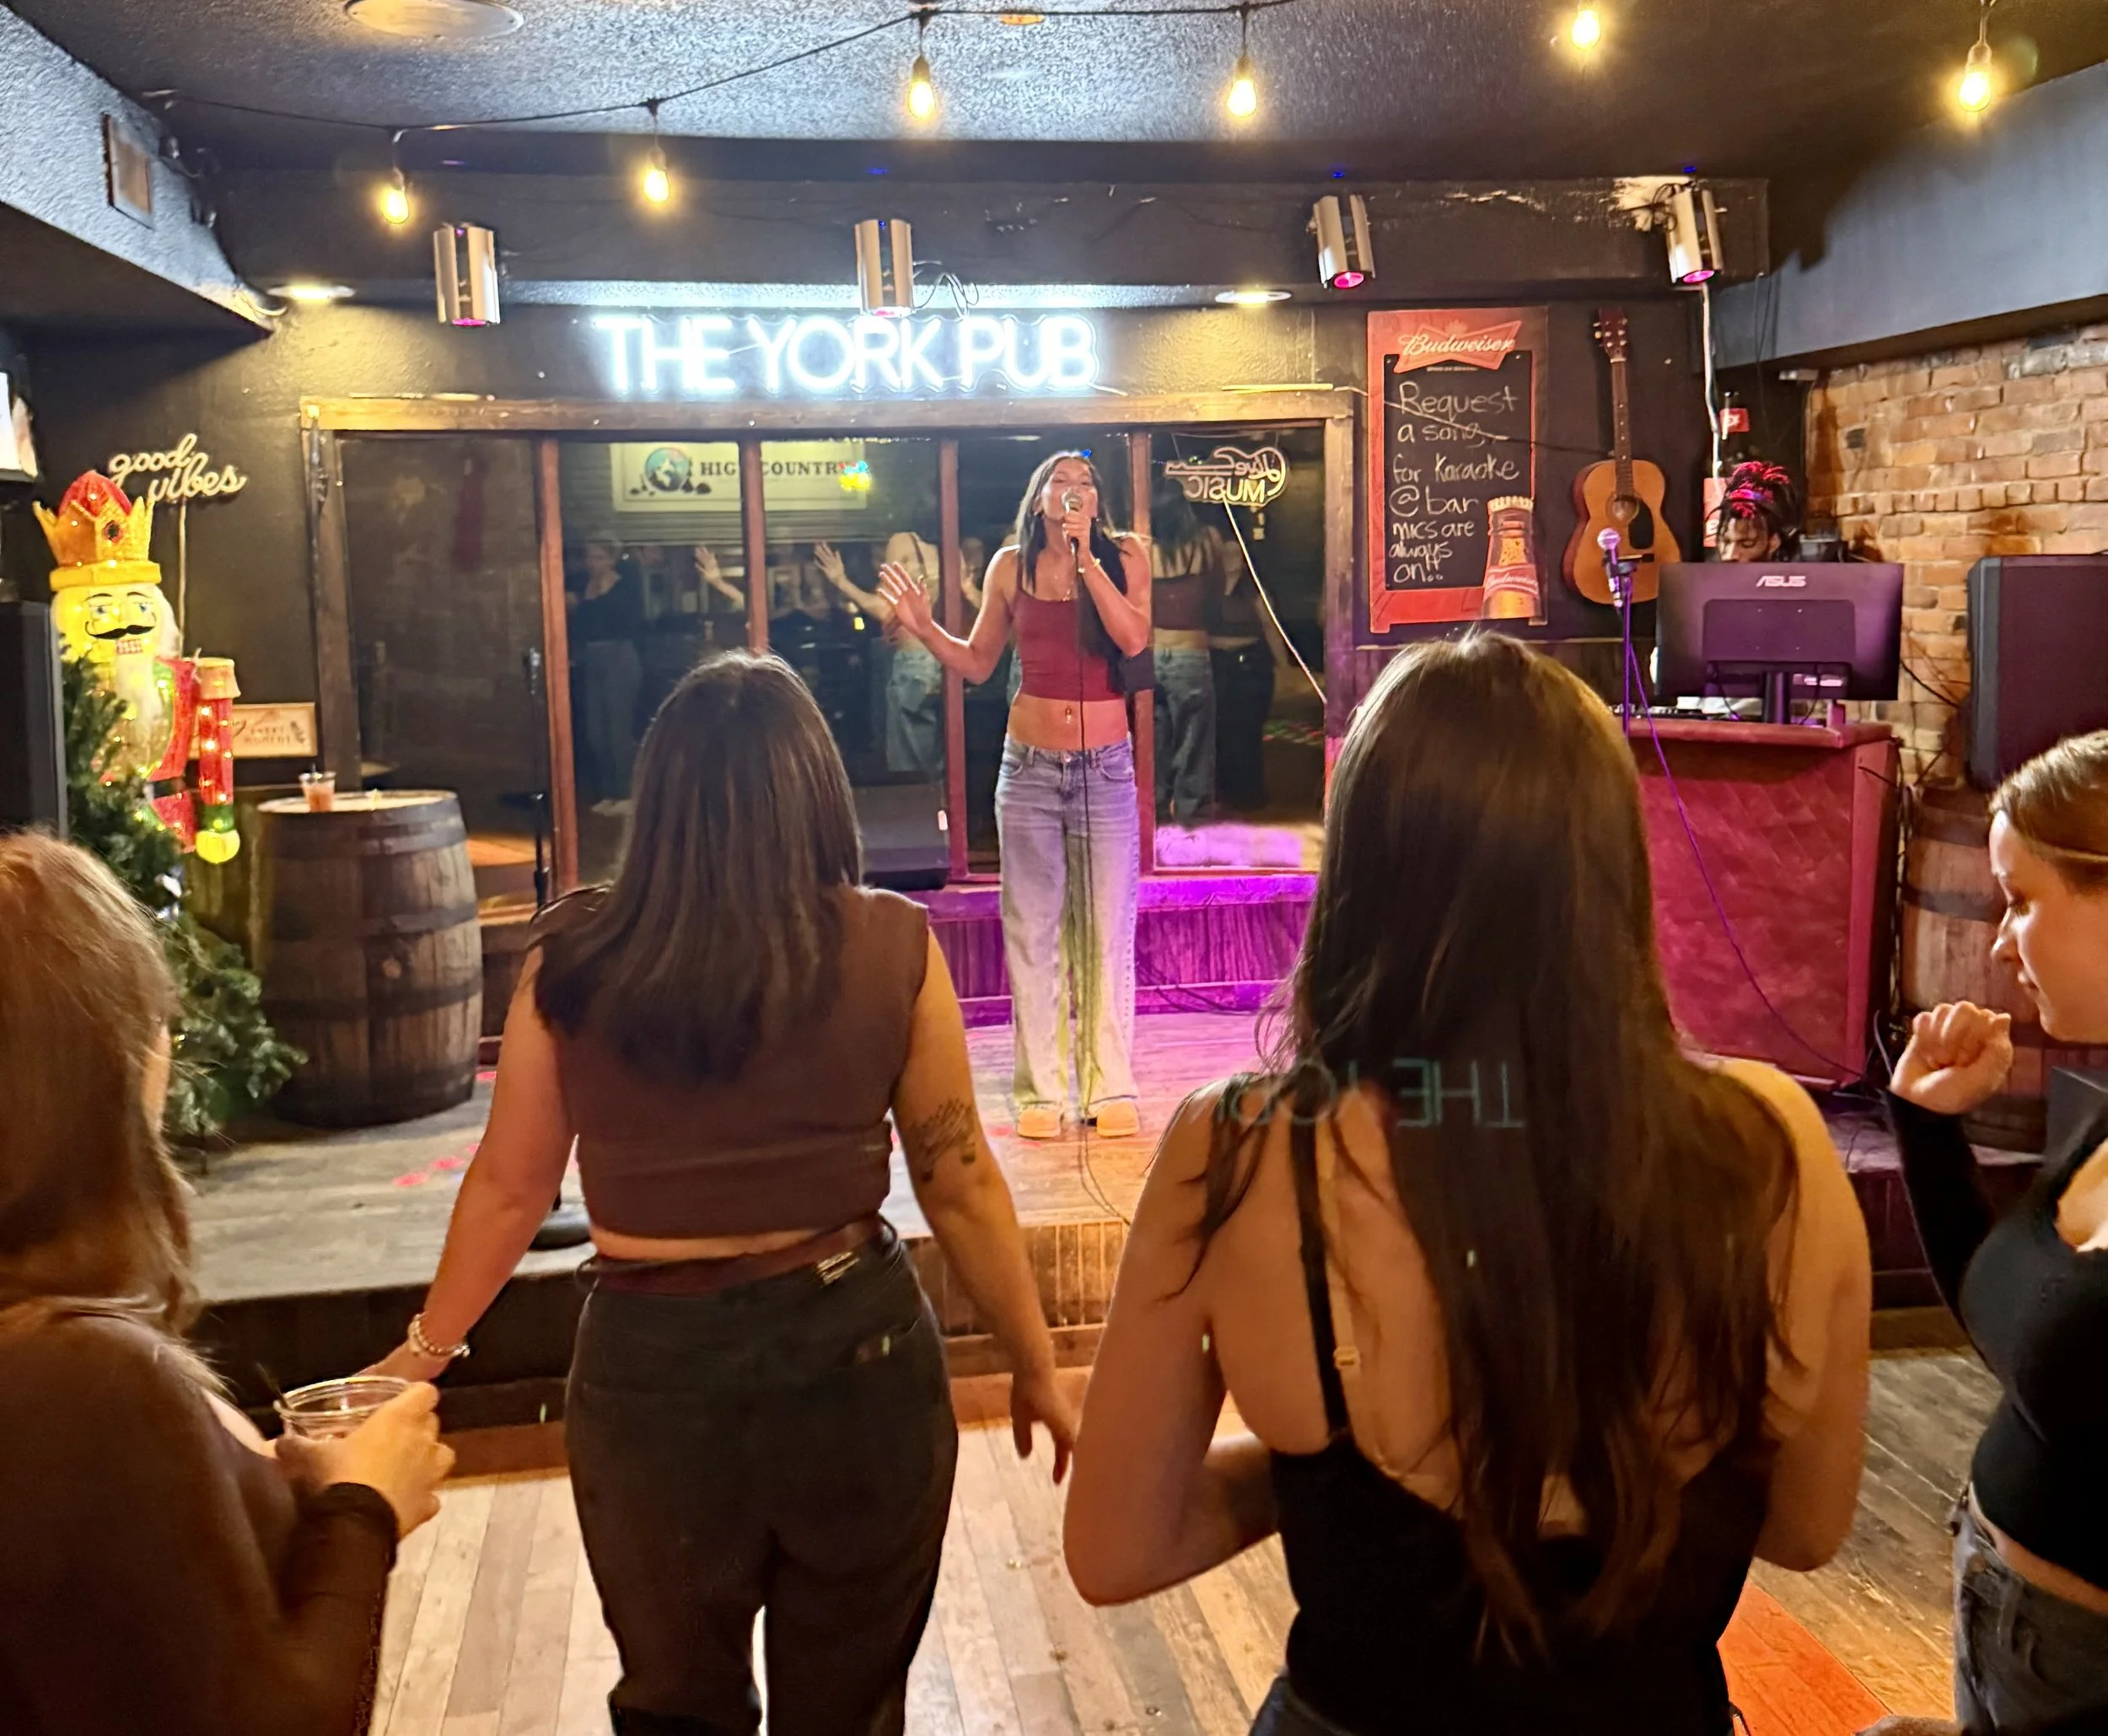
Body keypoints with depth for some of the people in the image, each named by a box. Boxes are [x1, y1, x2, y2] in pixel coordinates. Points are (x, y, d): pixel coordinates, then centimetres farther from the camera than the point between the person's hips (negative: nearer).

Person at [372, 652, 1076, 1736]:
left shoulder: (574, 959, -8)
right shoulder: (891, 947, -11)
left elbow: (508, 1186, 1)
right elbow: (960, 1185, -5)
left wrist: (427, 1349, 17)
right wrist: (1035, 1363, 8)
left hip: (650, 1364, 1)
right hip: (856, 1353, 0)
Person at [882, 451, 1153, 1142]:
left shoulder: (1124, 555, 0)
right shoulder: (1011, 565, 4)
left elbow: (1133, 639, -16)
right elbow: (978, 663, 11)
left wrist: (1086, 558, -16)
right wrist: (924, 628, -4)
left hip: (1106, 766, -1)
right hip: (1029, 766, 1)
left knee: (1108, 929, 2)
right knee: (1033, 931, 4)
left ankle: (1111, 1087, 11)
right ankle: (1041, 1092, 12)